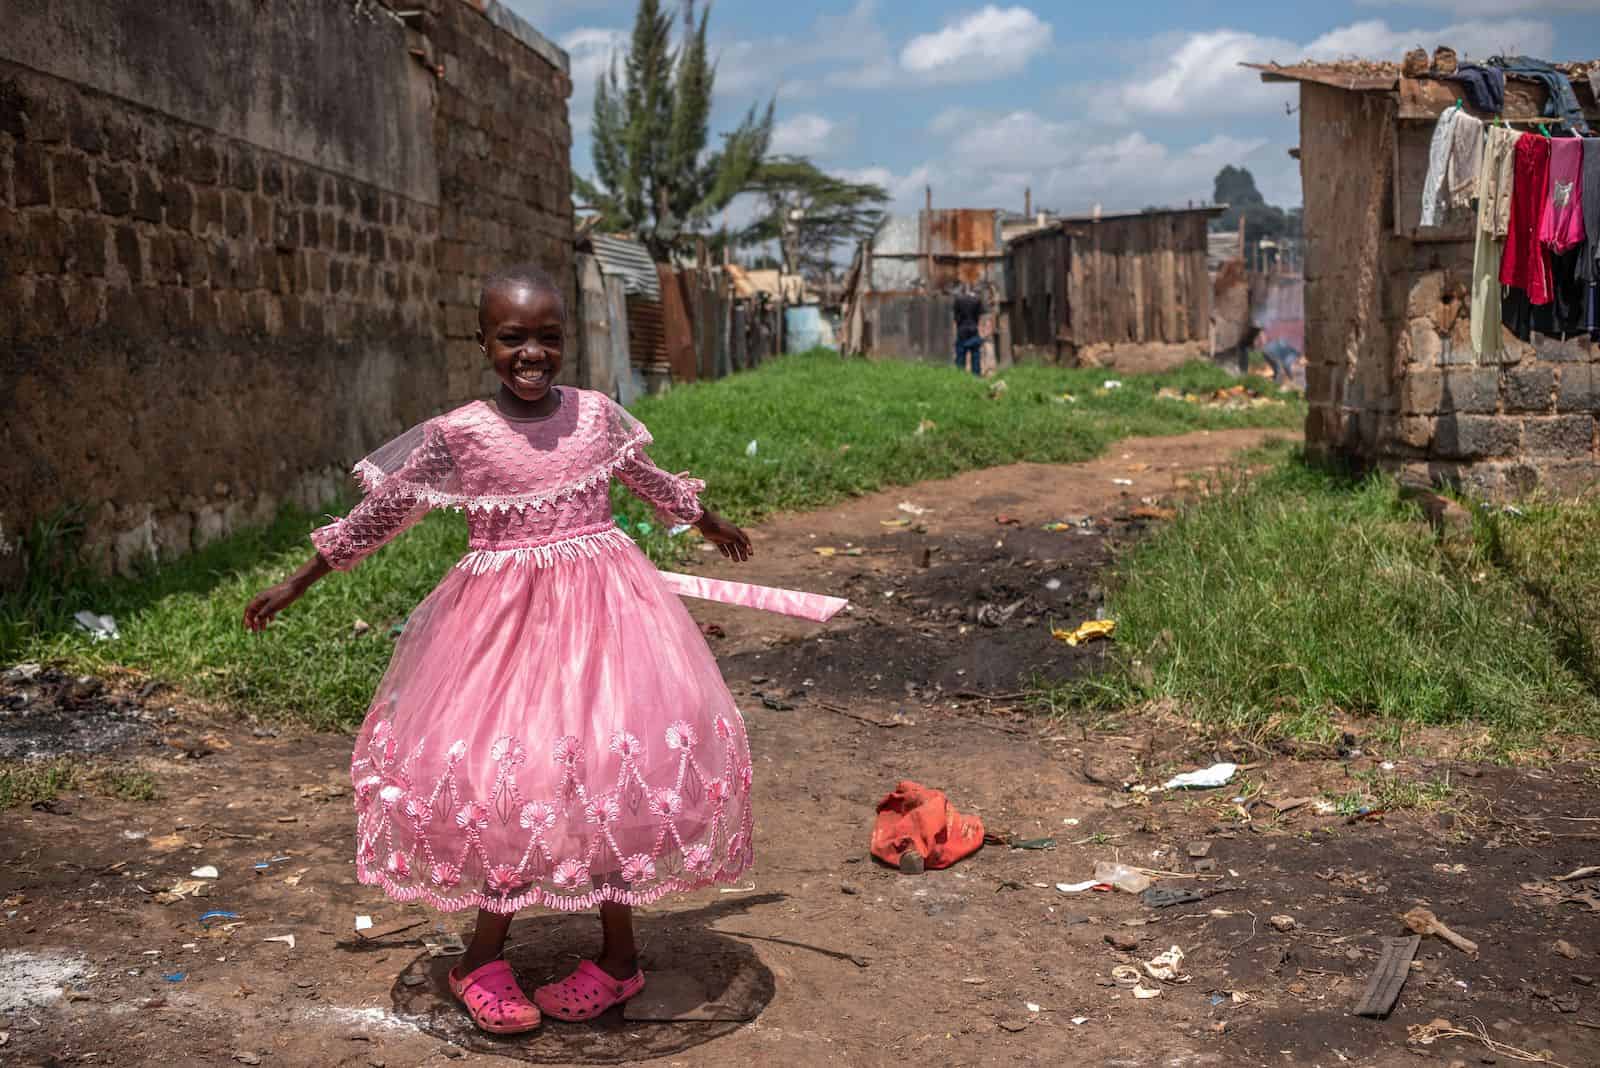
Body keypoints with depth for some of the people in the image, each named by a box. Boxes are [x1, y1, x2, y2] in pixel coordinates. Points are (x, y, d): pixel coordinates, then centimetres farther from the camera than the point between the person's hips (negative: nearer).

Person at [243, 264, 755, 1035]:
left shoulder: (598, 415, 1)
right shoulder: (454, 436, -6)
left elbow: (649, 479, 21)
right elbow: (381, 513, 5)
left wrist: (711, 525, 37)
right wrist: (298, 583, 10)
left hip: (602, 612, 2)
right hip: (503, 621, -2)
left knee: (616, 769, 4)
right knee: (504, 776, 0)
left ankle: (618, 949, 21)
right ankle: (484, 957, 20)